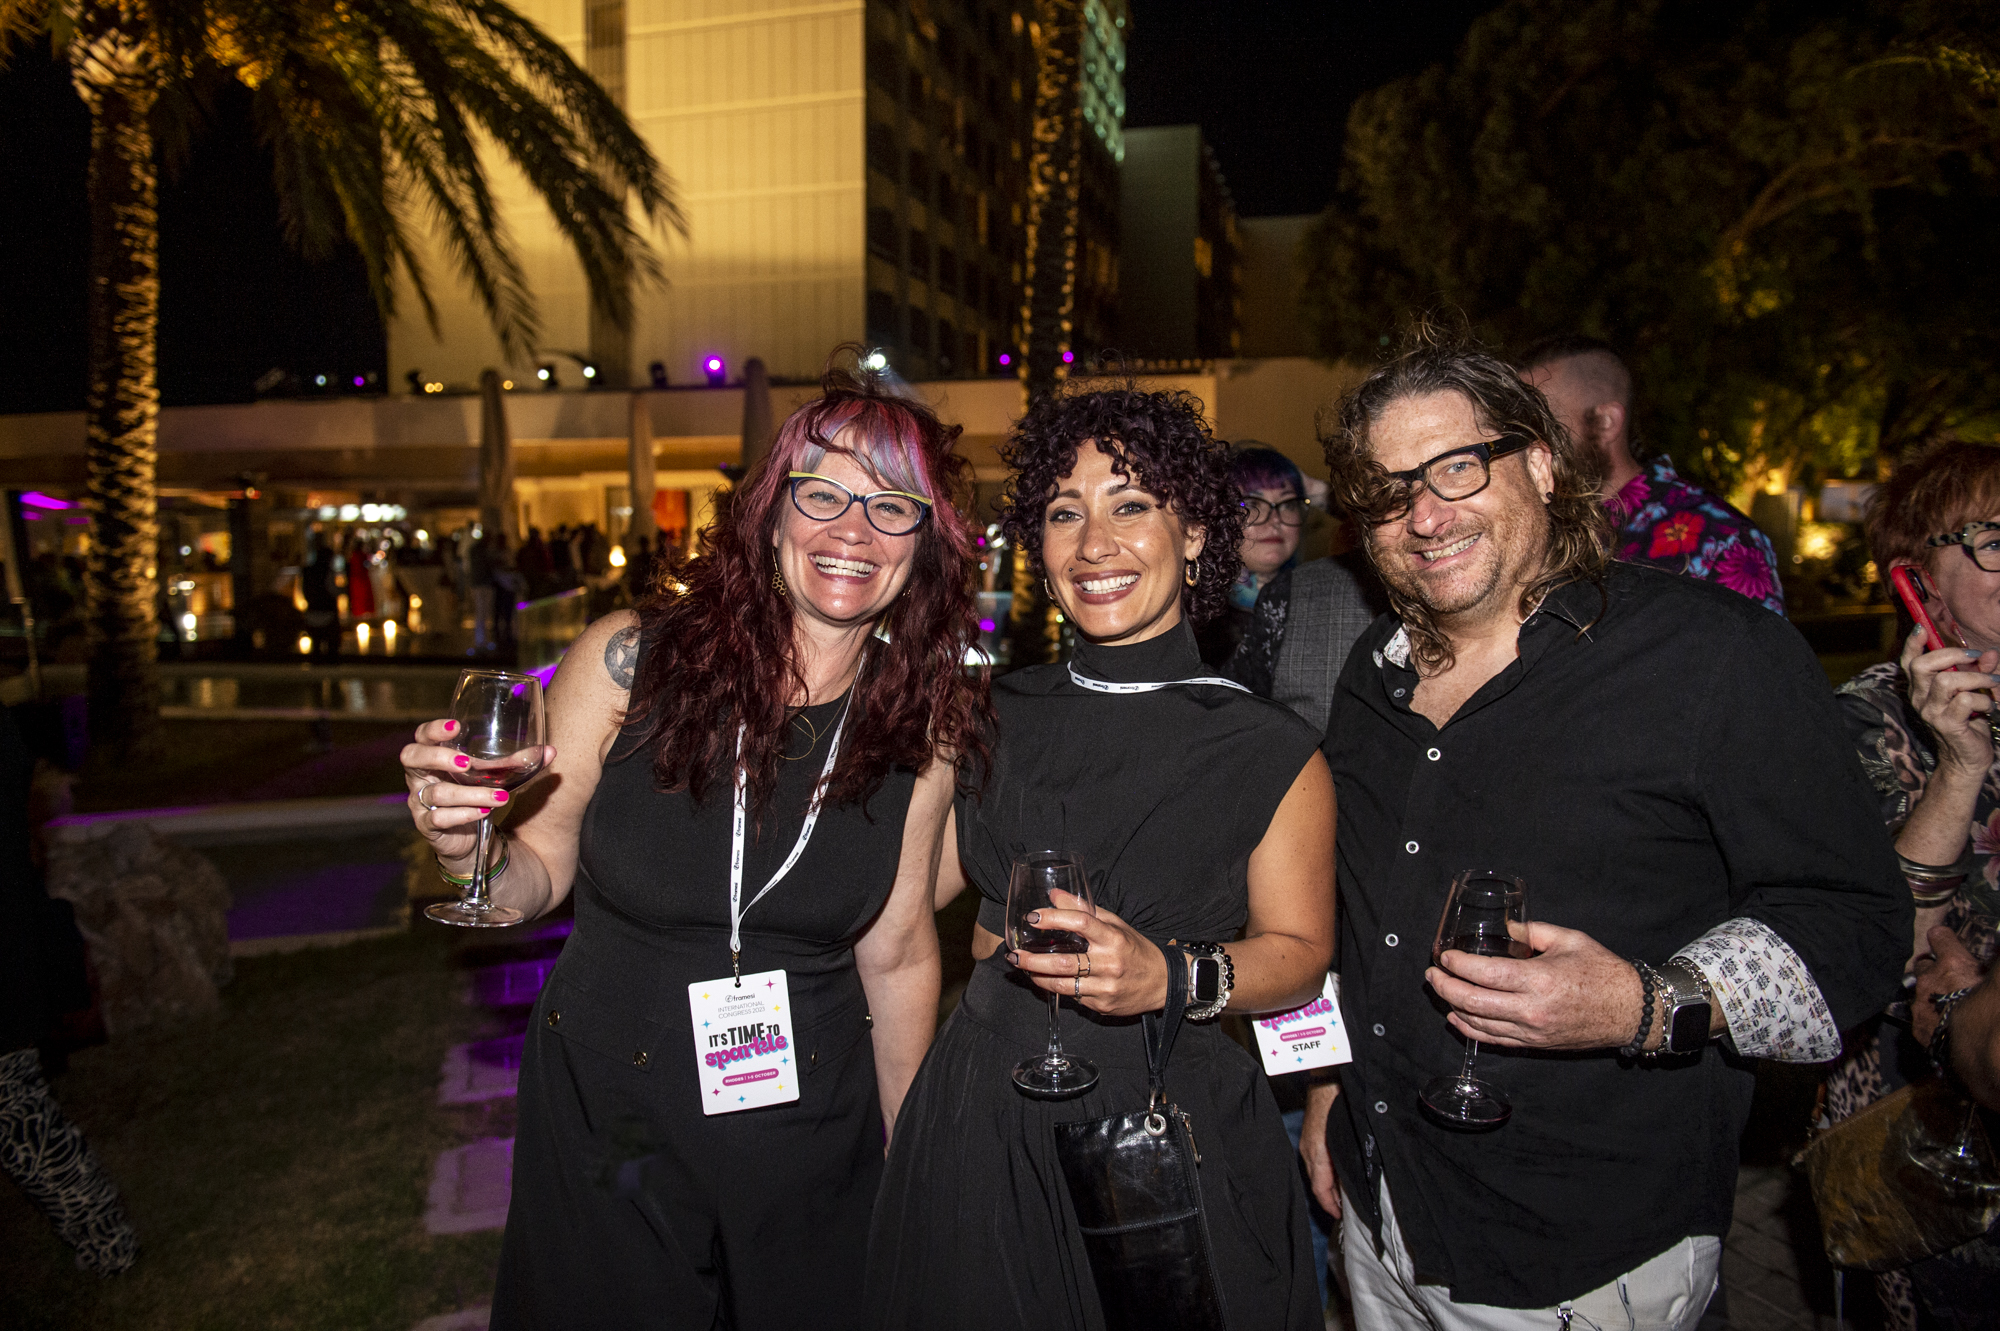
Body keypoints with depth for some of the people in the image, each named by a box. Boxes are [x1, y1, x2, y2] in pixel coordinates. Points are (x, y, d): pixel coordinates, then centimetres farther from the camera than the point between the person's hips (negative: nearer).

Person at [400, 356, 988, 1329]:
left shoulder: (919, 732, -9)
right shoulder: (626, 660, -15)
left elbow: (897, 957, 0)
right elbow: (540, 874, -4)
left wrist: (913, 1163, 7)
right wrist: (468, 850, -25)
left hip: (808, 1146, 2)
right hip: (606, 1127, -1)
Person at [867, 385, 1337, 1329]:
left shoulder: (1269, 754, -8)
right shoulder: (997, 717, 2)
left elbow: (1299, 954, -5)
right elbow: (911, 884, 8)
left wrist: (1168, 975, -20)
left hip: (1170, 1137, -3)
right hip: (978, 1133, 3)